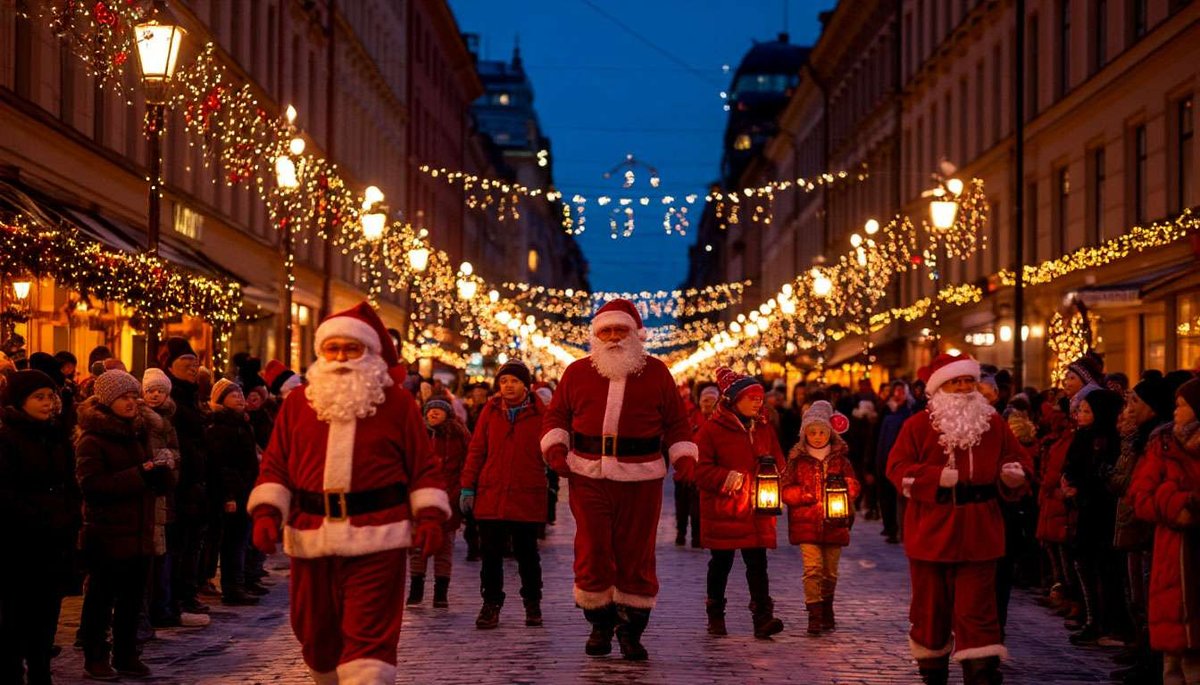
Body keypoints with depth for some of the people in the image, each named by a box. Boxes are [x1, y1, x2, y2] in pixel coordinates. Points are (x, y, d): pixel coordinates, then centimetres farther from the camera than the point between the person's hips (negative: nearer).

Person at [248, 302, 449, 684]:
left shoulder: (396, 402, 4)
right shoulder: (298, 402, 10)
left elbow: (423, 466, 5)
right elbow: (275, 465, 9)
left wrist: (429, 515, -6)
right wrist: (267, 511, -5)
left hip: (377, 539, -3)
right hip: (311, 538, 4)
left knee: (369, 638, -10)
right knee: (315, 632, 14)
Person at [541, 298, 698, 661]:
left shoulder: (656, 372, 9)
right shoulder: (578, 372, 10)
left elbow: (676, 423, 11)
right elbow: (557, 415, 14)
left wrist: (684, 457, -2)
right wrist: (555, 446, -3)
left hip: (641, 479, 0)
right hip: (589, 476, 0)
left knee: (636, 556, 3)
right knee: (592, 553, -1)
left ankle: (631, 631, 14)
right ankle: (600, 624, 18)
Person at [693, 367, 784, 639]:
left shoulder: (764, 428, 11)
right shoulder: (712, 429, -6)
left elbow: (778, 462, 18)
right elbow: (700, 469, -9)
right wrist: (726, 479, -22)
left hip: (757, 512, 4)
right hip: (722, 511, -3)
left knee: (758, 564, -1)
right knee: (720, 564, 7)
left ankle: (763, 617, -4)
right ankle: (715, 617, 20)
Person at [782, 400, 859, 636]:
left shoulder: (840, 459, 8)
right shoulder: (797, 460, 3)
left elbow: (853, 486, 11)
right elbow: (786, 491, 2)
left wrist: (845, 487, -11)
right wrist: (807, 495, -14)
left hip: (834, 523, 2)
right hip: (806, 523, -2)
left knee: (830, 570, 11)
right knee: (813, 567, -13)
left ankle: (826, 610, 30)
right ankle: (814, 615, -14)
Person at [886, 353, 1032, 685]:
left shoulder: (994, 424, 5)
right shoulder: (918, 425, -1)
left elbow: (1019, 462, 10)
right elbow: (898, 468, -7)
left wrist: (1015, 476, -14)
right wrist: (937, 477, -20)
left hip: (978, 534, 0)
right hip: (931, 532, 0)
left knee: (977, 608, -3)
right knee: (931, 605, 10)